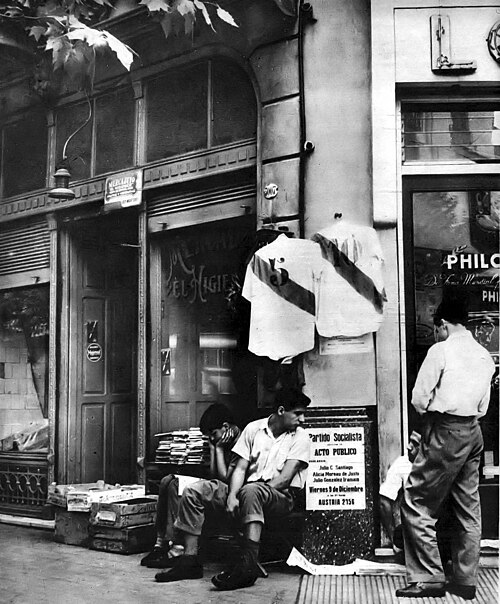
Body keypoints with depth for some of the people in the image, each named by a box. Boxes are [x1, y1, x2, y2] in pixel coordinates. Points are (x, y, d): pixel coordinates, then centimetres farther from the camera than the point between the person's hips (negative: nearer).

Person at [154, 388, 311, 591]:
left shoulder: (300, 437, -2)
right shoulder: (253, 429, 9)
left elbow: (285, 478, -11)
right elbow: (240, 468, 3)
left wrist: (260, 490, -20)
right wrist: (232, 496, -14)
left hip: (281, 496, -5)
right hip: (245, 491, 5)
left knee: (251, 491, -40)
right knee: (193, 492, -10)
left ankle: (248, 565, -46)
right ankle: (190, 560, -12)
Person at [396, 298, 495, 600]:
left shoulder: (441, 350, -9)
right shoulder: (484, 355, 10)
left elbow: (419, 398, -9)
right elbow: (483, 404, 14)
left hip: (445, 431, -7)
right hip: (474, 431, 8)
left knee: (417, 504, 0)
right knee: (469, 510, 12)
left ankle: (429, 578, 0)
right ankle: (466, 581, 18)